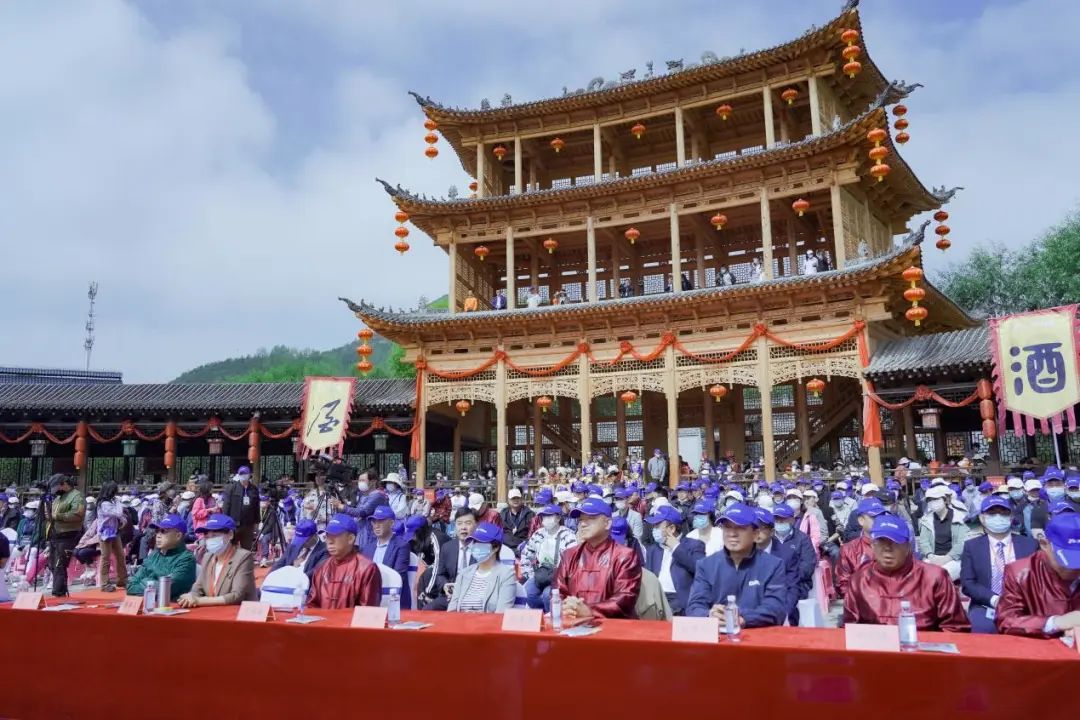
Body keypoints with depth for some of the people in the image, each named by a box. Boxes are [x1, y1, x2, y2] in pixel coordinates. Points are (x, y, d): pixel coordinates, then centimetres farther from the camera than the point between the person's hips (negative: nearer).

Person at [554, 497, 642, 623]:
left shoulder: (624, 556, 0)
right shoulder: (570, 555, 16)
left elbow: (625, 599, -8)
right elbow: (558, 592, 13)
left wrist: (589, 611, -19)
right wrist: (565, 607, -9)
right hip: (574, 623, 3)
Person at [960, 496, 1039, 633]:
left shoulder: (1030, 545, 10)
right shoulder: (972, 546, 7)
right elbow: (967, 583, 0)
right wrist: (993, 599, -16)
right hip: (985, 608, -1)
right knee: (983, 627, -32)